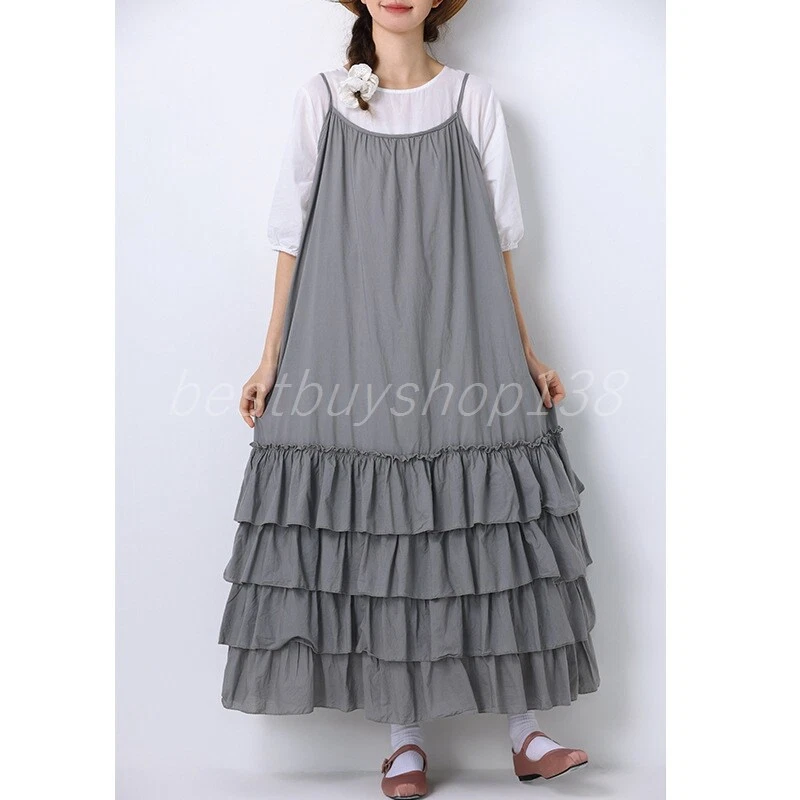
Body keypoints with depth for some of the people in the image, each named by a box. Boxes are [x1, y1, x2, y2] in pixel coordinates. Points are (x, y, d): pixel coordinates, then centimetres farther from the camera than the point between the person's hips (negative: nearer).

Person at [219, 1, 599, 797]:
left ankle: (524, 731, 12)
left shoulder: (472, 99, 8)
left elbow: (498, 238, 9)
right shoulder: (322, 98, 7)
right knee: (373, 528, 0)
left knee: (485, 519, 0)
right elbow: (293, 236, 6)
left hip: (459, 351, 1)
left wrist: (525, 353, 8)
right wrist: (272, 359, 3)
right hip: (352, 350, 0)